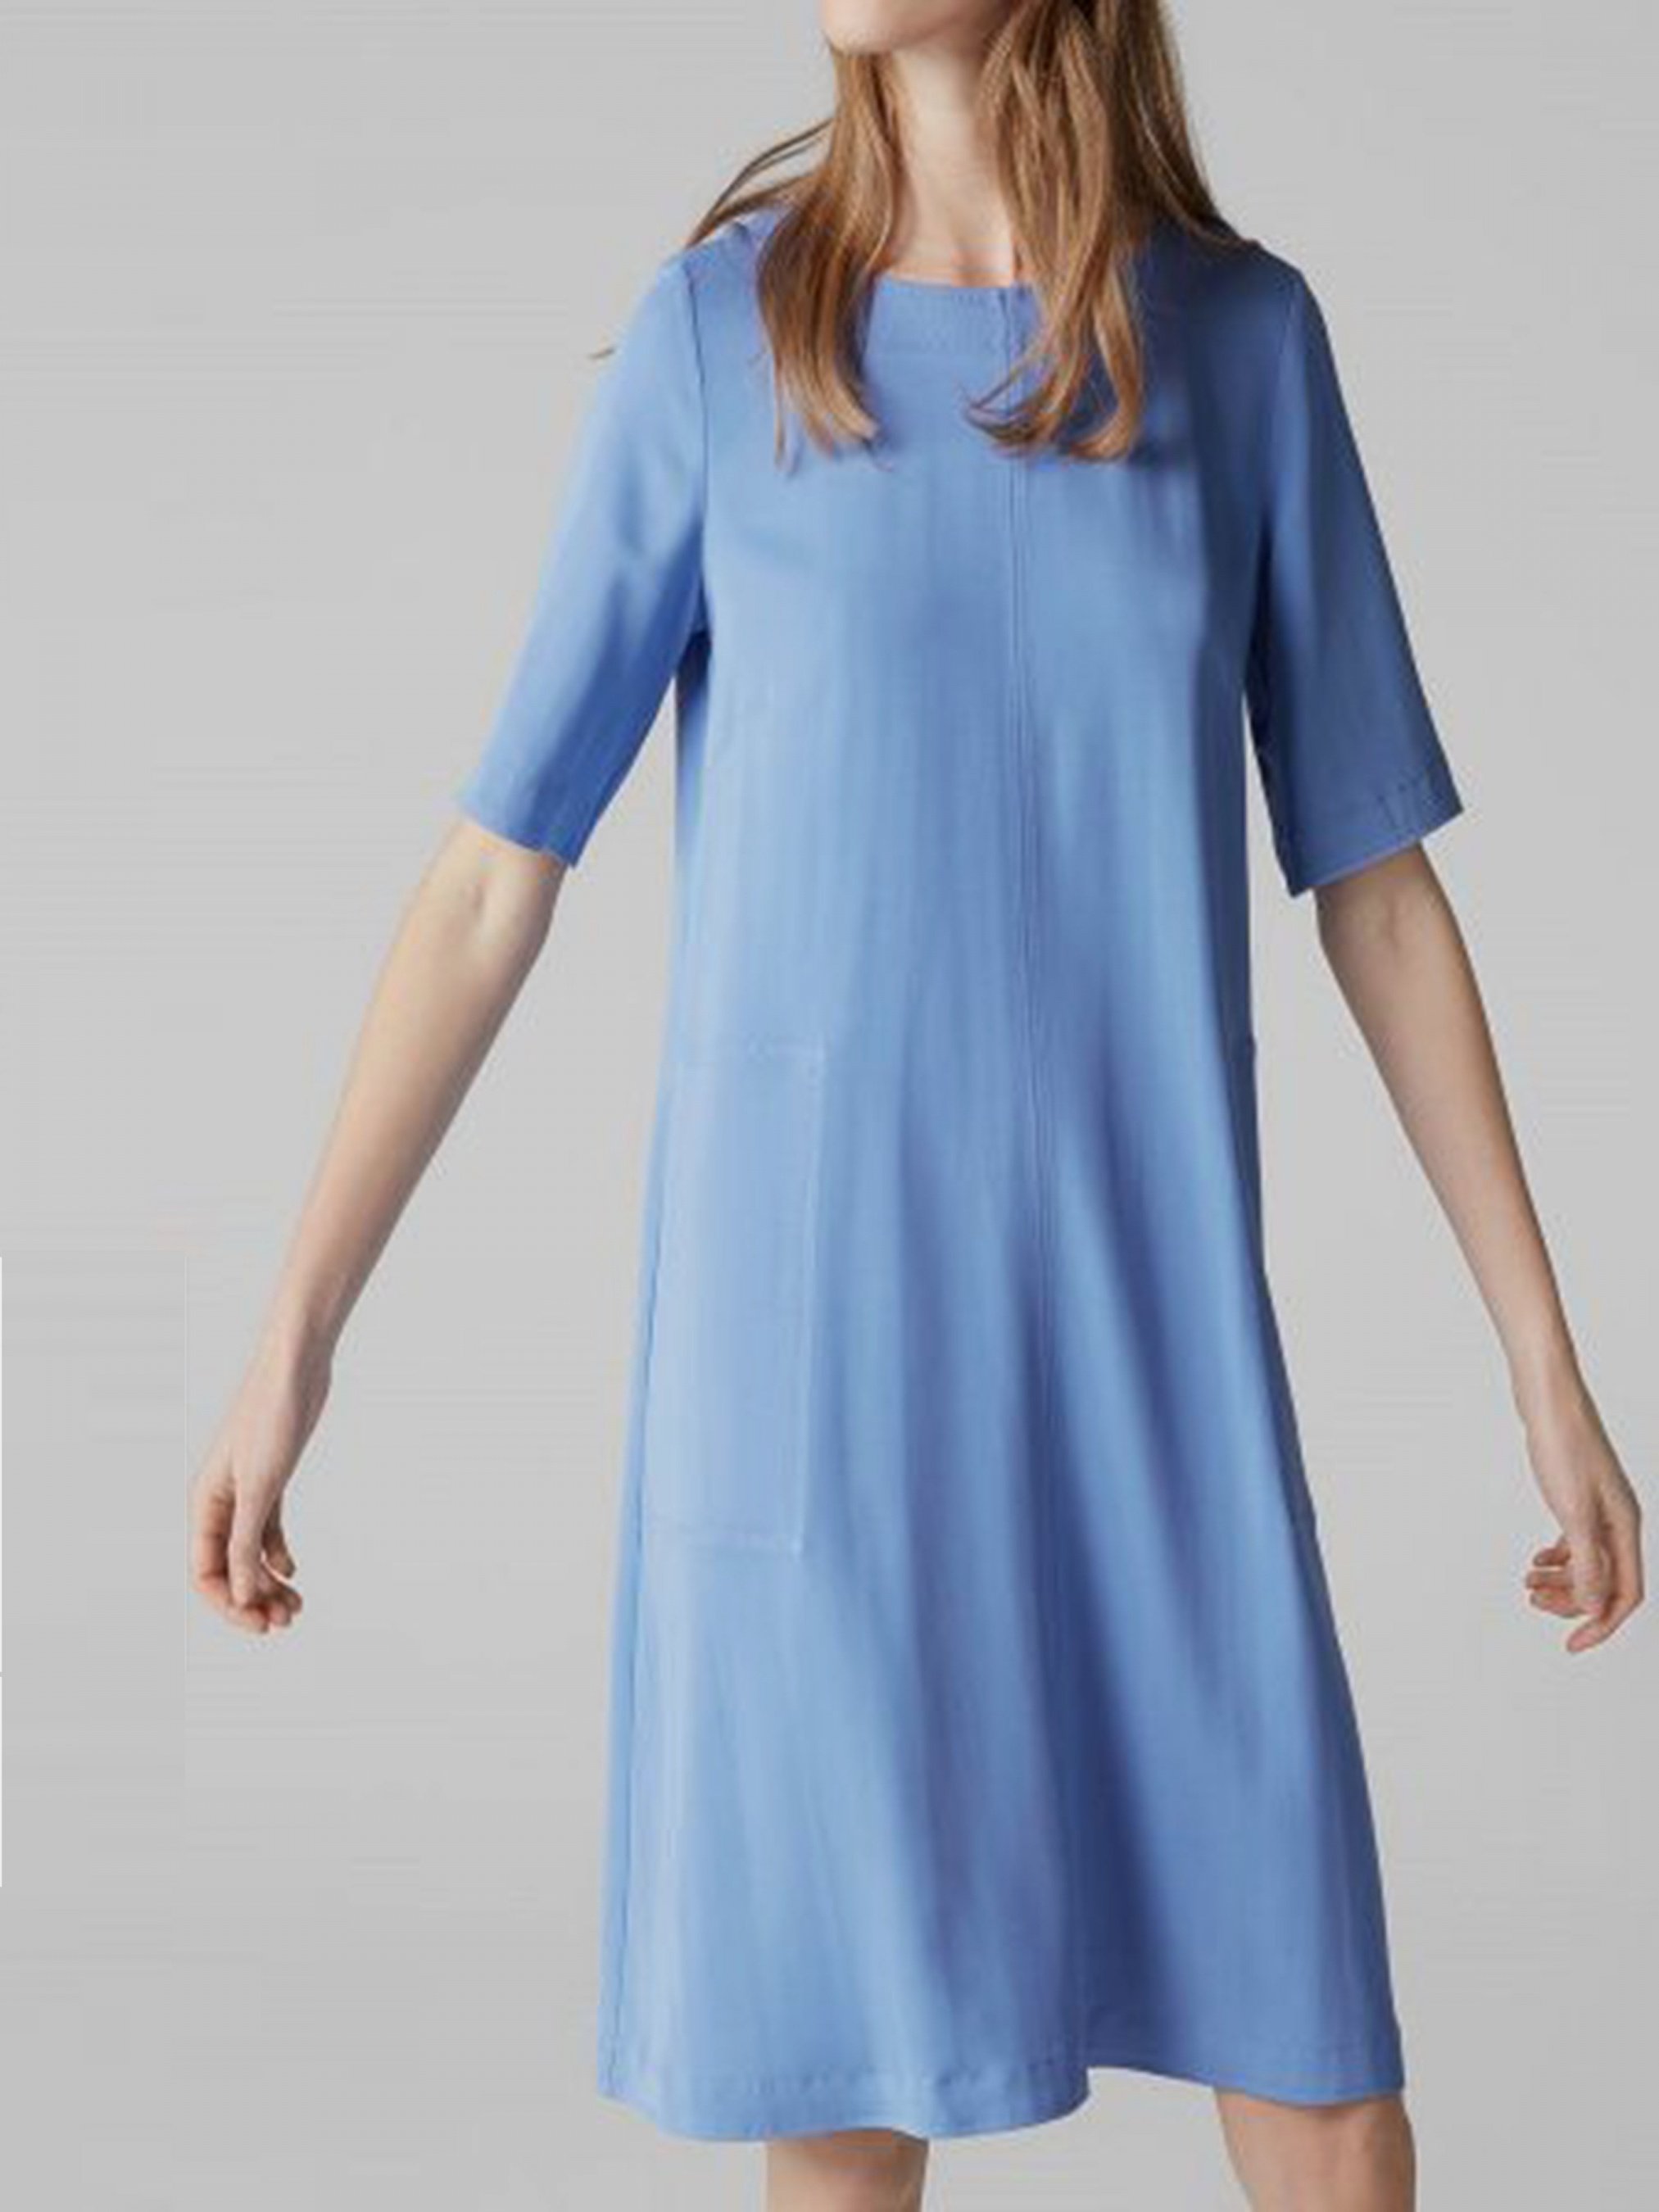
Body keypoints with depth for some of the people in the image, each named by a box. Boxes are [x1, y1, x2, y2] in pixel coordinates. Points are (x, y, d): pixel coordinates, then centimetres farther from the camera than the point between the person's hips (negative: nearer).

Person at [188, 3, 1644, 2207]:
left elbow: (1377, 880, 7)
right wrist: (292, 1342, -2)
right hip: (808, 1314, -1)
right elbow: (495, 875, 0)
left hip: (1148, 1332, 2)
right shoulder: (718, 333, -1)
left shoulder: (1245, 336, 4)